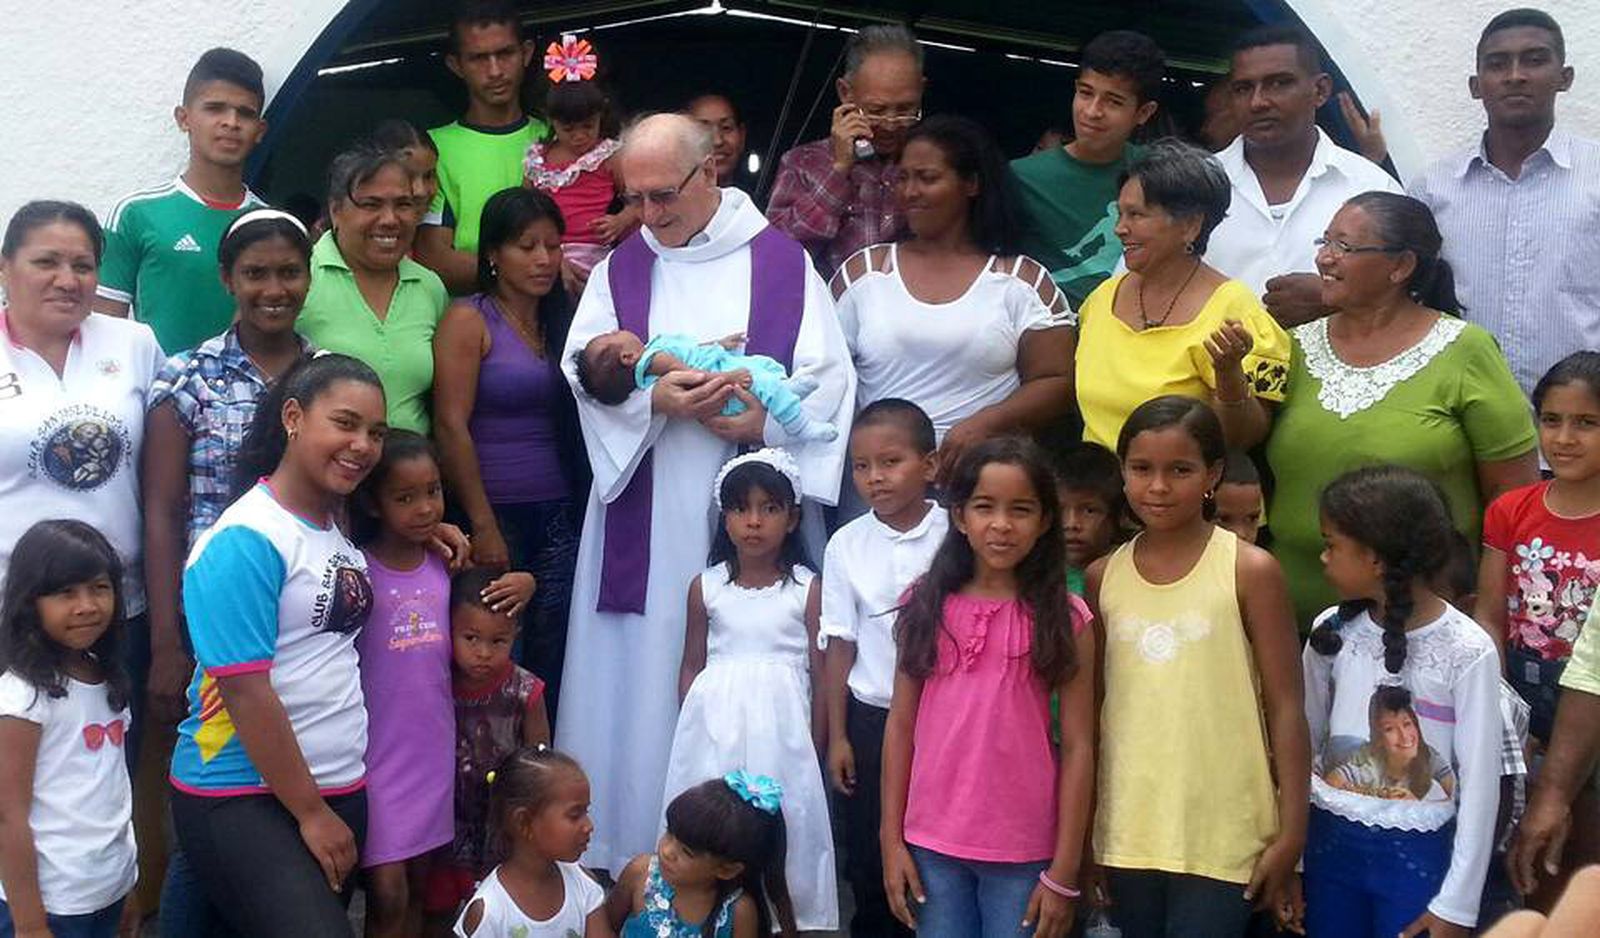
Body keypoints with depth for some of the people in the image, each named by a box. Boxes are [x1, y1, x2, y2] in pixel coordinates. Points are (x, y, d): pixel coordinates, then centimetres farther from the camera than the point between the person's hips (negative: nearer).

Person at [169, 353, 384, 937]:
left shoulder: (342, 526, 9)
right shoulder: (246, 541, -16)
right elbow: (247, 693, -18)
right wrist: (311, 813, -13)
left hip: (341, 788, 8)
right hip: (243, 797, -8)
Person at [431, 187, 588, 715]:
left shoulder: (562, 319, 14)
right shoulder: (468, 320, -3)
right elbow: (451, 425, -10)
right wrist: (483, 526, -14)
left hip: (561, 513, 5)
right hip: (494, 511, -5)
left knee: (551, 658, 5)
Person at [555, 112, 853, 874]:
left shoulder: (781, 262, 3)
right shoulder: (620, 268, 10)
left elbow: (830, 375, -3)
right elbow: (586, 374, 0)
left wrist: (767, 422, -19)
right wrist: (657, 400, -18)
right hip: (645, 513, 2)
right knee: (641, 676, 4)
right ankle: (633, 852, 14)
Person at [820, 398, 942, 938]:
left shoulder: (954, 538, -7)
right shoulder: (847, 545, -2)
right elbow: (839, 644, 2)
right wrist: (838, 736, 2)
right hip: (871, 717, 2)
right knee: (868, 861, 11)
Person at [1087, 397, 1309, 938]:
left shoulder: (1250, 571, -6)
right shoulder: (1102, 578, 5)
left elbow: (1285, 709, -5)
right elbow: (1092, 710, 10)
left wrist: (1291, 833, -8)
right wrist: (1080, 833, 10)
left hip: (1222, 835, -4)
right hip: (1128, 831, 4)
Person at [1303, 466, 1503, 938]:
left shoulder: (1467, 651, -13)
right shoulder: (1333, 630, -1)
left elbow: (1480, 781, -9)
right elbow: (1304, 741, 6)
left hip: (1416, 852, -3)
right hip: (1329, 840, 4)